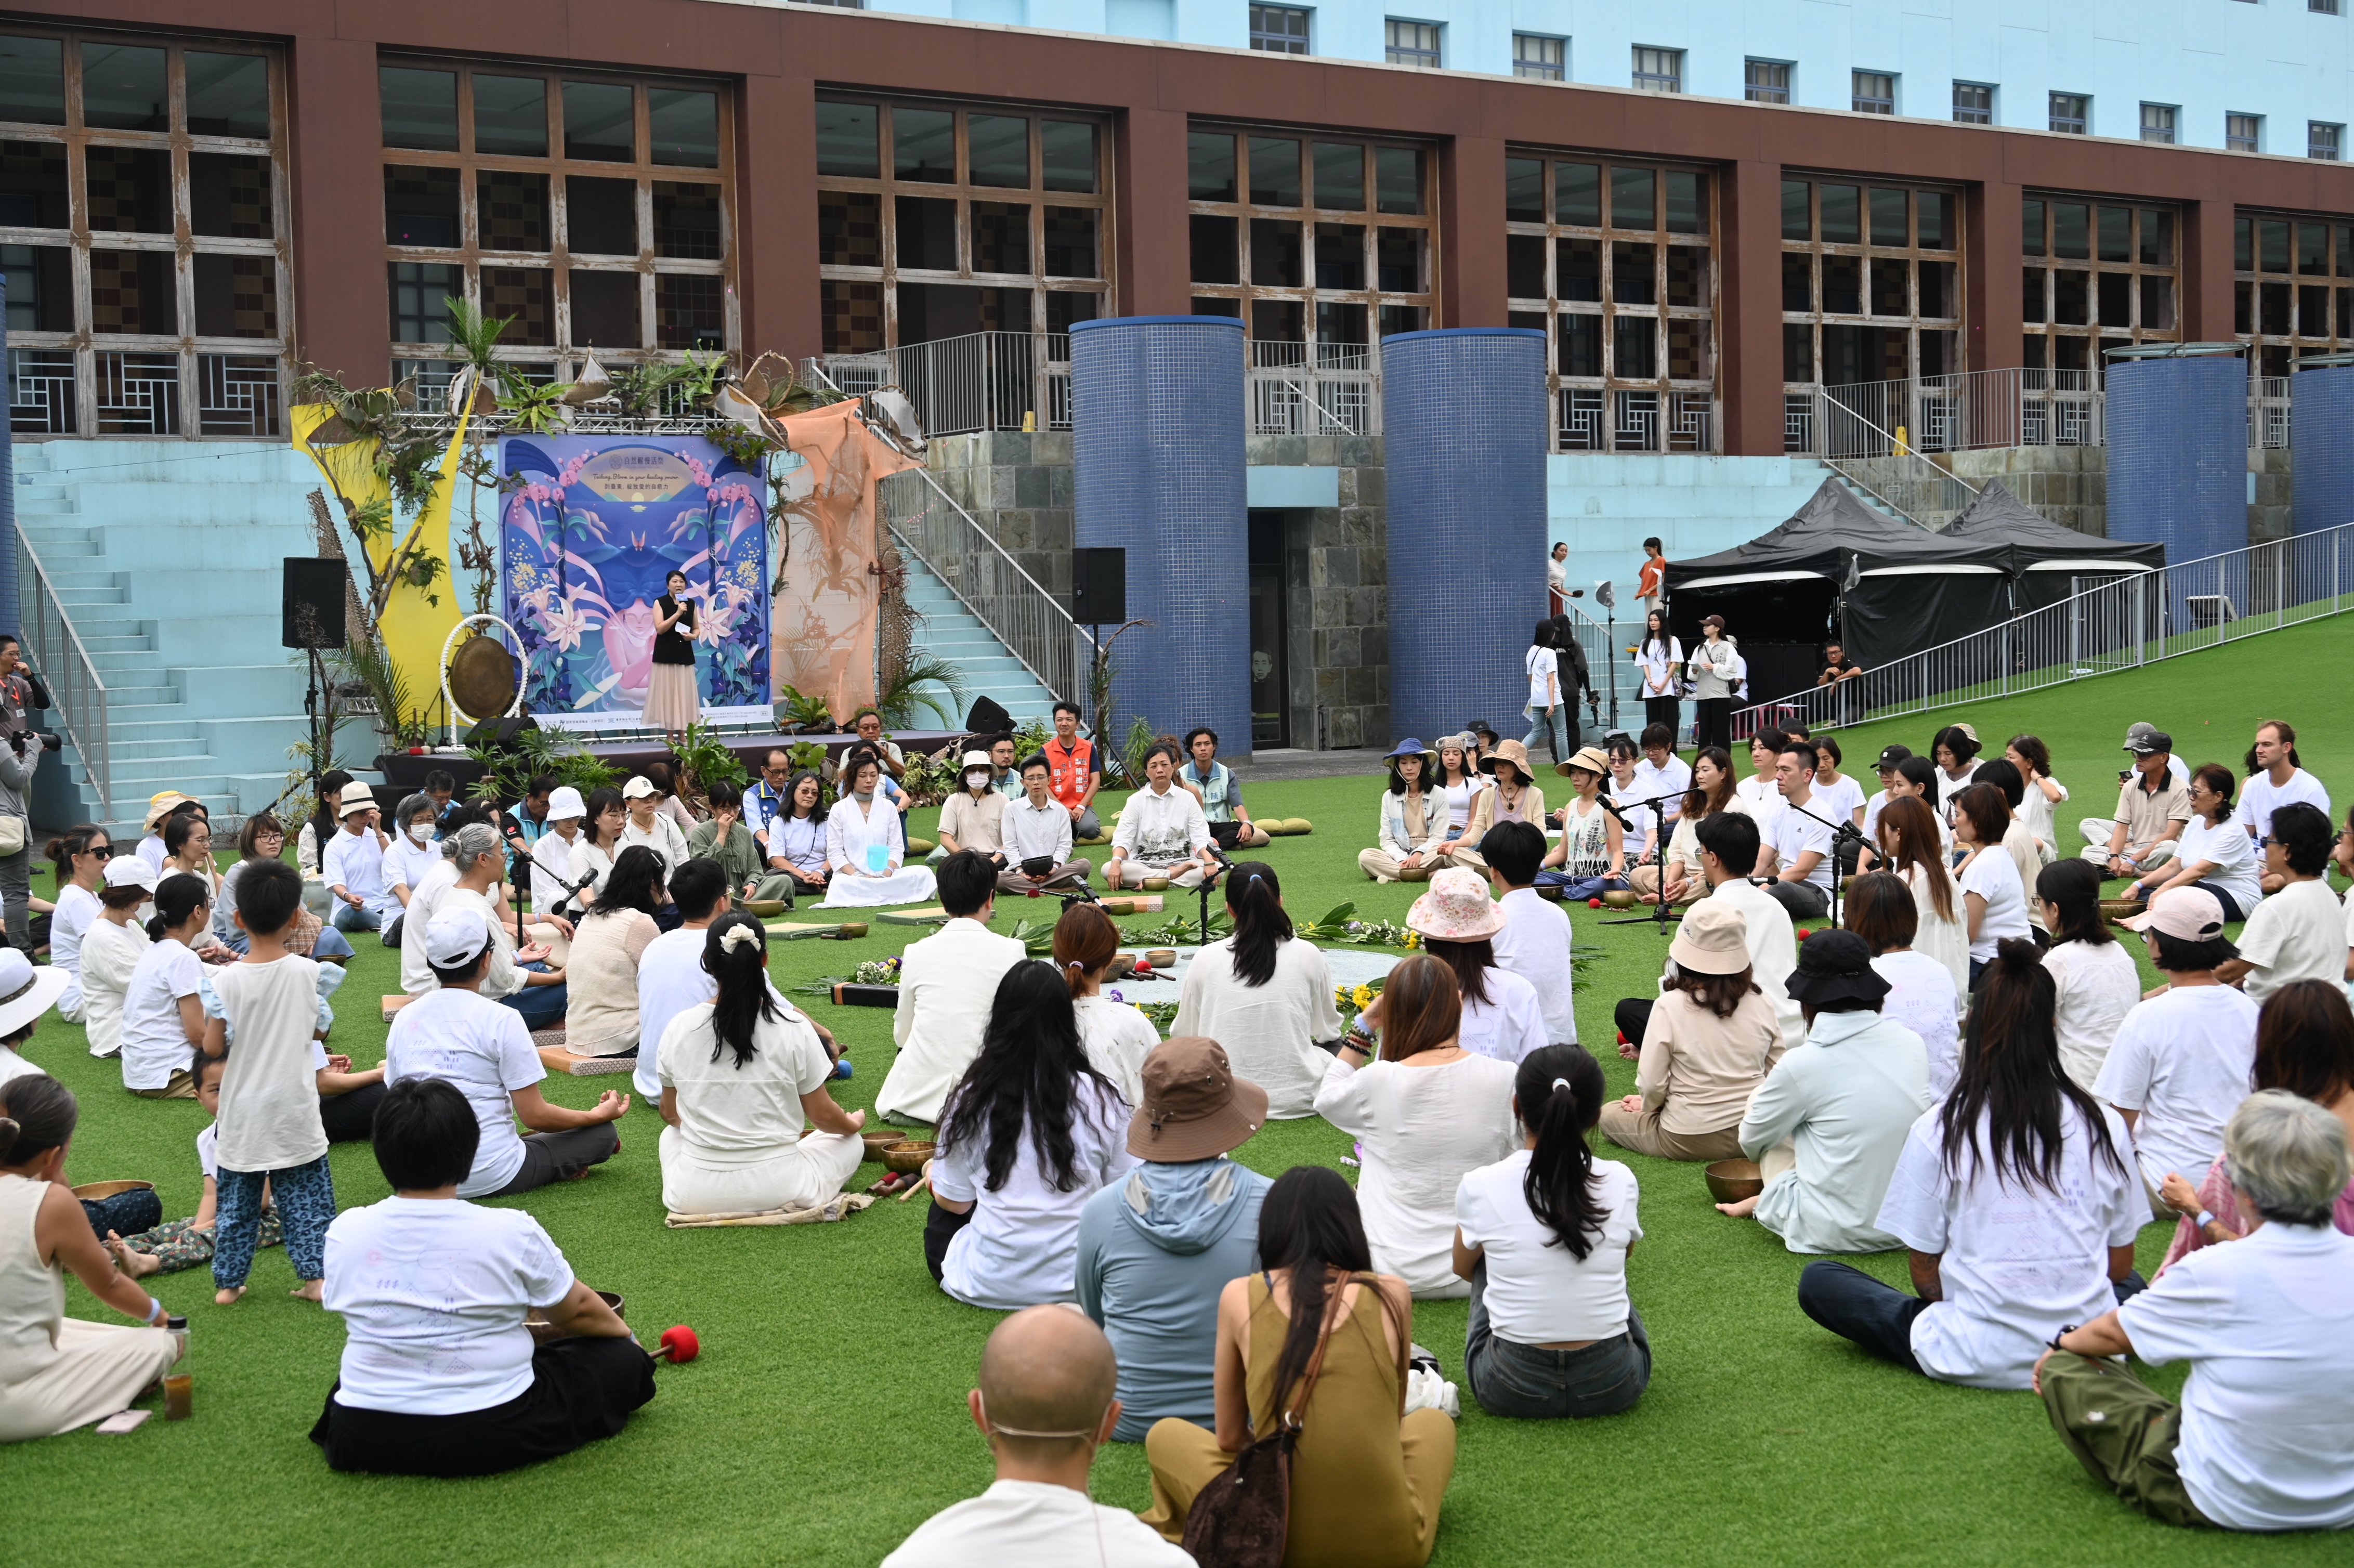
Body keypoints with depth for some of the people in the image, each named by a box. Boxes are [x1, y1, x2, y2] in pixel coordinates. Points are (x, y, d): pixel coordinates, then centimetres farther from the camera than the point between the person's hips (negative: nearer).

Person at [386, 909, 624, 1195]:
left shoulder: (404, 1019, 3)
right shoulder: (501, 1019, -13)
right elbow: (535, 1116, -11)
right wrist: (598, 1115, 6)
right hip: (492, 1179, -5)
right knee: (603, 1134, 10)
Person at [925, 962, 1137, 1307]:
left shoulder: (971, 1101, -11)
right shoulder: (1101, 1097, -11)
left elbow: (955, 1201, -1)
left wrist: (934, 1174, 23)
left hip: (988, 1286, -1)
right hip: (1078, 1281, 1)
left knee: (941, 1211, 29)